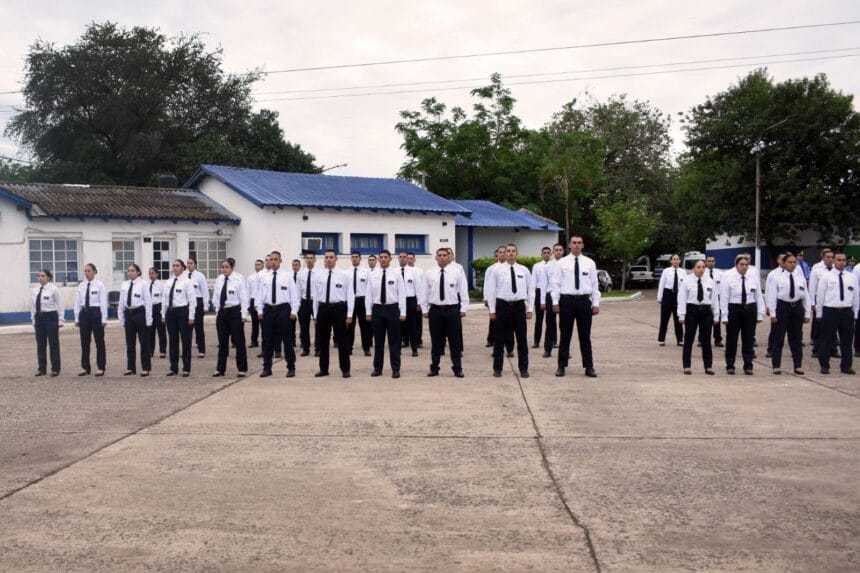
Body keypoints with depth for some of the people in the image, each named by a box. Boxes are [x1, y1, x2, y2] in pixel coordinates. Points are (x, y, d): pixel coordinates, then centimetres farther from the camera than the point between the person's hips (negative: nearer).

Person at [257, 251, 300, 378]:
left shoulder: (287, 276, 0)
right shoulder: (264, 277, 8)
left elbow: (294, 295, -2)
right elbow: (260, 295, 9)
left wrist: (293, 311, -7)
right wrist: (260, 310, 3)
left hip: (283, 309, -3)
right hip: (268, 309, 3)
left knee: (287, 339, 3)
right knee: (267, 340, 7)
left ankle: (291, 368, 12)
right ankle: (267, 368, 17)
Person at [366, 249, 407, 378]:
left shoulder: (396, 274, -1)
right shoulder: (373, 275, 4)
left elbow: (402, 294, -3)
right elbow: (369, 294, 6)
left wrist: (402, 312, -8)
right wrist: (369, 312, 2)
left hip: (392, 309, -2)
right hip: (377, 309, 2)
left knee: (394, 340, 3)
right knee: (378, 340, 8)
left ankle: (396, 369, 10)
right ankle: (377, 368, 17)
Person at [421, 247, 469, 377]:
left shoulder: (457, 272, -1)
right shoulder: (428, 273, 2)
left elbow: (463, 291, 1)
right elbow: (424, 292, 5)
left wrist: (463, 309, -3)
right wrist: (424, 309, 1)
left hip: (452, 310, -1)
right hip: (435, 310, 1)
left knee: (455, 341, 5)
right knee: (436, 341, 8)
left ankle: (457, 369, 14)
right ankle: (434, 368, 19)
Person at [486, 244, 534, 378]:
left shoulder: (524, 270, 4)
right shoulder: (497, 270, 0)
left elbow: (531, 290, 7)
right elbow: (491, 290, 1)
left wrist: (530, 309, 2)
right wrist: (492, 310, -3)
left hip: (519, 306, 1)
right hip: (502, 305, -1)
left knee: (522, 339, 6)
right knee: (500, 339, 6)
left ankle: (523, 368, 17)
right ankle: (497, 368, 17)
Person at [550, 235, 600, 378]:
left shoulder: (589, 263, 5)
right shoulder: (562, 262, 1)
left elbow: (595, 284, 5)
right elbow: (555, 283, 0)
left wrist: (596, 304, 1)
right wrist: (555, 302, -6)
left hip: (584, 301, 1)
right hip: (567, 300, -1)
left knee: (585, 336, 6)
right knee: (565, 335, 6)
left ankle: (589, 367, 13)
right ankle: (561, 366, 15)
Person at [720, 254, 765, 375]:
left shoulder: (754, 277, 2)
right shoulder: (728, 278, -6)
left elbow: (759, 296, 4)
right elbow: (724, 298, -6)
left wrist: (760, 314, 0)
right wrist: (725, 315, -10)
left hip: (750, 310, 2)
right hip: (734, 310, -2)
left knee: (748, 339, 6)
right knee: (731, 339, 6)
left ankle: (748, 366, 15)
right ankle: (730, 366, 17)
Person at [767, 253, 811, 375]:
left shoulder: (800, 278, 5)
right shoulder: (778, 278, -5)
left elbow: (806, 296, 8)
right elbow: (772, 295, -6)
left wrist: (808, 313, 5)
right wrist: (773, 313, -9)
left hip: (797, 307, 3)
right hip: (782, 307, -3)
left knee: (796, 338, 9)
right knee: (778, 338, 3)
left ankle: (798, 366, 18)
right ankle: (776, 366, 12)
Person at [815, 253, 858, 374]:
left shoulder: (852, 277, 8)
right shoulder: (826, 277, -2)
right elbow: (820, 295, 0)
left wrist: (855, 313, 9)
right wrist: (819, 313, -1)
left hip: (847, 312, 3)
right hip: (830, 311, -3)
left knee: (847, 341, 8)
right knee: (827, 340, 3)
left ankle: (846, 366, 19)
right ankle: (824, 366, 14)